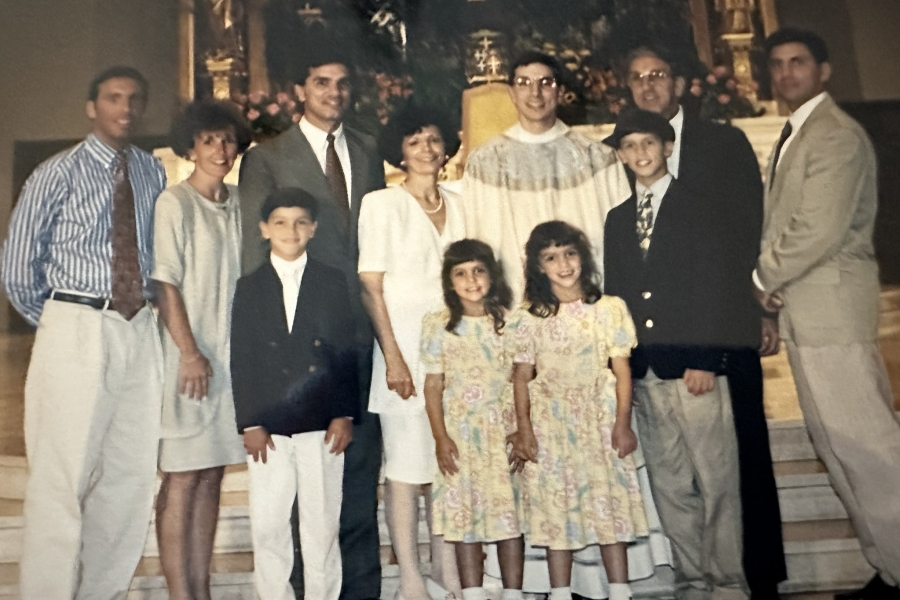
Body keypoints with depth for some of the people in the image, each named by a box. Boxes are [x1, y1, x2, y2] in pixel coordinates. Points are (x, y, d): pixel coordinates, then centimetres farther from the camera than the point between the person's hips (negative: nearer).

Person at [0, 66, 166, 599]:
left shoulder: (154, 173, 10)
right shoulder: (59, 173, -1)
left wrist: (151, 312, 6)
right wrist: (58, 322, 5)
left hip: (141, 331, 4)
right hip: (78, 331, -4)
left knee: (132, 476, 9)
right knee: (63, 476, -2)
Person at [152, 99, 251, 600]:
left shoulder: (239, 203, 11)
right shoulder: (175, 203, -5)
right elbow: (165, 283, -9)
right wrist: (190, 353, -13)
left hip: (232, 353, 6)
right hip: (189, 356, -5)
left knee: (212, 474, 9)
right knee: (182, 478, -1)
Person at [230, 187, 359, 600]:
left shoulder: (333, 284, 6)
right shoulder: (248, 288, 7)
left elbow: (346, 355, 4)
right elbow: (241, 361, 3)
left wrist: (344, 415, -3)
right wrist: (249, 423, -3)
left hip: (322, 424, 0)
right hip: (268, 426, 1)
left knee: (322, 524, 6)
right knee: (267, 526, 6)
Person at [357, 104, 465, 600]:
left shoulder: (454, 205, 13)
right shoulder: (381, 204, -1)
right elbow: (370, 287, -6)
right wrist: (393, 357, -13)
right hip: (405, 347, -5)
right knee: (406, 463, -1)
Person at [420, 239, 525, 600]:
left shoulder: (508, 321, 3)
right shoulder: (438, 325, 1)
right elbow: (433, 386, 1)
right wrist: (440, 438, -6)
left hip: (504, 430, 1)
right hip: (461, 432, 0)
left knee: (509, 508, 4)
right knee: (464, 512, 4)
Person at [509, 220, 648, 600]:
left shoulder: (609, 309, 1)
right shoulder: (529, 319, 1)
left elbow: (621, 370, 0)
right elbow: (522, 376, 2)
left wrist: (623, 423, -6)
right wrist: (523, 428, -5)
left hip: (599, 421, 0)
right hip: (550, 425, 1)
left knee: (609, 502, 4)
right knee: (556, 506, 6)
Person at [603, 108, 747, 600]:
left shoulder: (701, 208, 4)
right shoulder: (617, 219, 16)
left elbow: (714, 287, -4)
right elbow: (614, 295, 13)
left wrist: (705, 360, -12)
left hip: (692, 366, -4)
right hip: (642, 373, 4)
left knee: (716, 481, 0)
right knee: (668, 485, 9)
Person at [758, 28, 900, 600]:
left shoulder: (836, 134, -10)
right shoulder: (794, 136, 19)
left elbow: (820, 229, -20)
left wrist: (762, 278, -8)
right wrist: (772, 293, 4)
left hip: (833, 305, -10)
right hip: (805, 311, 10)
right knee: (838, 444, 13)